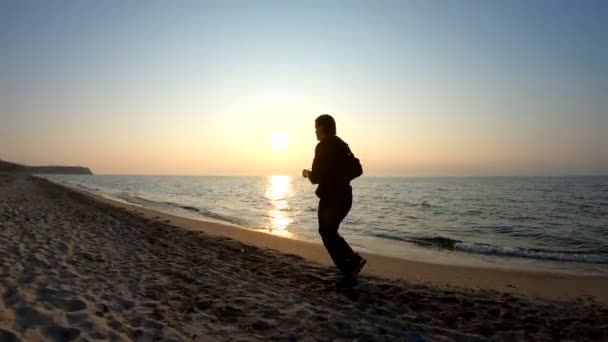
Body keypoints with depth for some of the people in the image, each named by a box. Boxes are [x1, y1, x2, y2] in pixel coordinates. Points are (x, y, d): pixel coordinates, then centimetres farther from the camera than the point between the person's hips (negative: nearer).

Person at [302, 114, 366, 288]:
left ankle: (349, 275, 4)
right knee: (329, 232, 22)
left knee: (328, 235, 4)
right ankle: (353, 261, 13)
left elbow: (316, 176, -18)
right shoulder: (342, 145, 12)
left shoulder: (324, 146, -13)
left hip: (331, 198, -8)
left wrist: (308, 173, 3)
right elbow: (357, 169, 15)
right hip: (344, 196, 8)